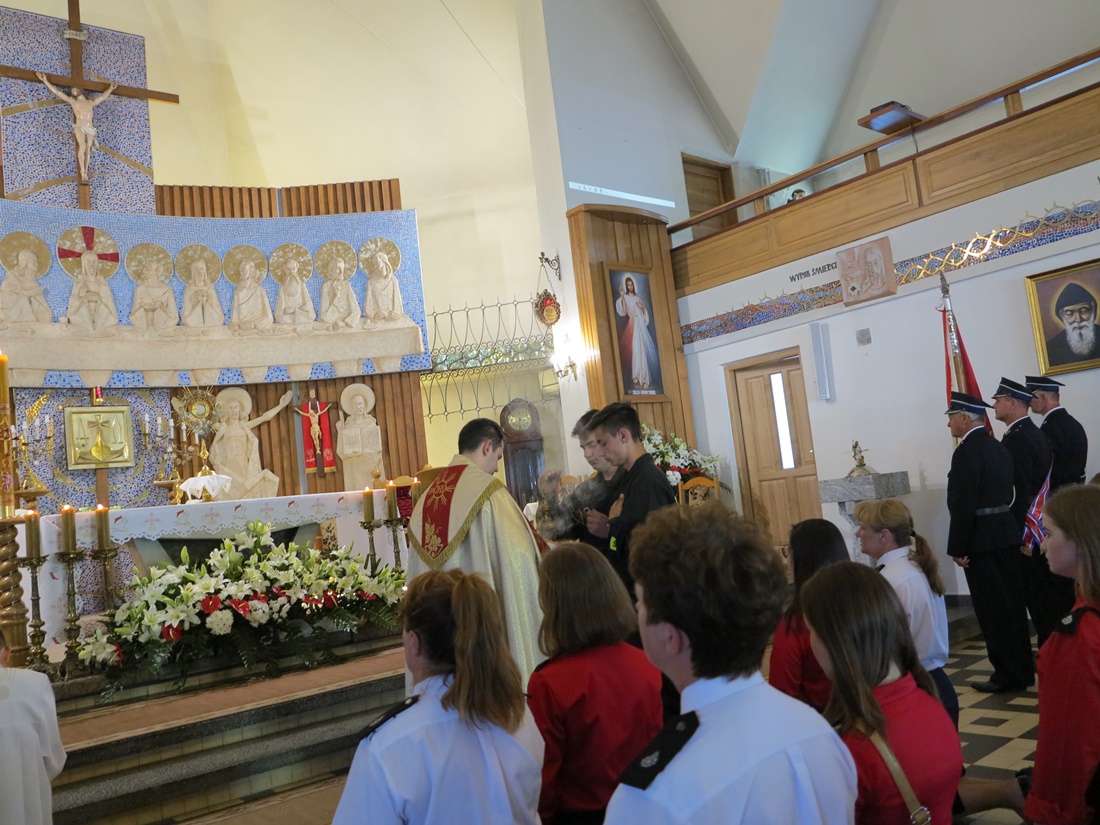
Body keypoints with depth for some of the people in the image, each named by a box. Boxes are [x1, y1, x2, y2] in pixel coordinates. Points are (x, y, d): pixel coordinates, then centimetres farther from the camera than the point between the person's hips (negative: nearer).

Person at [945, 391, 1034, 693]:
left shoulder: (967, 451, -16)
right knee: (1012, 605, 15)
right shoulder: (999, 447, 12)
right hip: (1007, 534, 9)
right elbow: (1007, 493, 16)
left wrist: (957, 548, -15)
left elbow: (963, 504, -20)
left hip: (982, 541, -9)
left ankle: (1007, 675, 7)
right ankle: (1023, 670, 24)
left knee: (993, 610, 0)